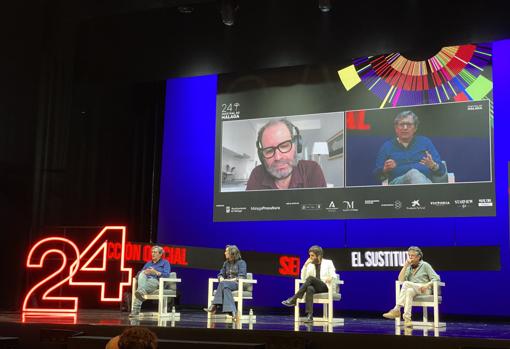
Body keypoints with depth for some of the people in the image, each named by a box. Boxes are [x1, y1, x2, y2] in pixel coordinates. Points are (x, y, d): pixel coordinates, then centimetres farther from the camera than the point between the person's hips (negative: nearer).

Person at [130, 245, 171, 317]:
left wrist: (155, 272, -18)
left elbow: (167, 275, -3)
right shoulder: (148, 263, 29)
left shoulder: (165, 263, 14)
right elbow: (140, 272, 17)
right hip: (145, 280, 4)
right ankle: (141, 292, -56)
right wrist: (144, 272, -8)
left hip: (157, 282, -4)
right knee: (142, 274, -33)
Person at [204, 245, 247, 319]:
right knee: (224, 286, -35)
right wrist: (221, 279, -7)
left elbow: (241, 277, -11)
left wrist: (229, 280, -18)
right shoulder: (226, 263, 19)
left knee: (224, 284, -36)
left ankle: (214, 306, -42)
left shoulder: (241, 263, 0)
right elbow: (221, 274, 18)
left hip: (239, 284, -5)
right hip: (227, 284, 5)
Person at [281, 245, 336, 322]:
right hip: (314, 288, 3)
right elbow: (303, 278, 7)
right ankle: (309, 315, -48)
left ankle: (293, 299, -36)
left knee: (310, 278, -32)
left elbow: (334, 276, 0)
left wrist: (331, 277, -24)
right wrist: (305, 265, -2)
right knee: (310, 288, -38)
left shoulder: (328, 263, 8)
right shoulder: (310, 265, 16)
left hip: (325, 288, -3)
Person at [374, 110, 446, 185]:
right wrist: (385, 169, -7)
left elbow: (442, 171, 16)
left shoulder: (425, 142, 23)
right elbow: (377, 174, 16)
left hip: (425, 181, 1)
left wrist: (433, 165, -8)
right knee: (414, 173, -38)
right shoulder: (387, 146, 22)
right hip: (398, 182, -1)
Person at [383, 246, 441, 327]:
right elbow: (401, 280, 3)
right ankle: (407, 319, -47)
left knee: (406, 284, -31)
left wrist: (427, 285, -19)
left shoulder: (425, 265, 6)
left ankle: (397, 310, -37)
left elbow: (436, 278, -1)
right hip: (414, 291, 4)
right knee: (409, 291, -35)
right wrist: (405, 266, -3)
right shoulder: (409, 267, 18)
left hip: (425, 290, -4)